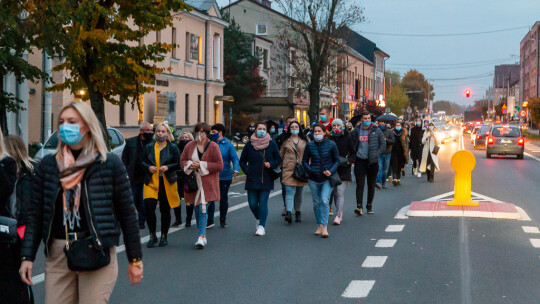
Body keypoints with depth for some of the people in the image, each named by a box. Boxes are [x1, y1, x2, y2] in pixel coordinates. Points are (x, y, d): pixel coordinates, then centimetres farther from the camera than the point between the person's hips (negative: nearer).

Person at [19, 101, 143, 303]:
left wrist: (135, 259, 0)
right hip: (56, 255, 3)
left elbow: (127, 214, -1)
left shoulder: (110, 164, -2)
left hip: (97, 254, -3)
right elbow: (35, 214, 8)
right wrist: (27, 256, 1)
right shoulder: (47, 165, 7)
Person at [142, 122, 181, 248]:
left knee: (165, 210, 5)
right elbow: (143, 161, 16)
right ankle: (152, 236, 5)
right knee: (149, 208, -11)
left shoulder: (173, 147, 3)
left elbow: (179, 164, 2)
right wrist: (148, 167, -5)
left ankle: (164, 236, 20)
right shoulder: (149, 147, 9)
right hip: (151, 182, 1)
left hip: (167, 183, -1)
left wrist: (168, 167, -14)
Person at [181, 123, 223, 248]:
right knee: (197, 210, 9)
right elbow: (182, 161, 14)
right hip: (193, 182, 5)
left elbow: (219, 165, -6)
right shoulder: (190, 145, 10)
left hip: (207, 183, -5)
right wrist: (190, 164, -8)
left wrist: (202, 165, -13)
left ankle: (201, 237, -16)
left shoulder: (213, 146, -3)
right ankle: (203, 236, 20)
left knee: (203, 209, -14)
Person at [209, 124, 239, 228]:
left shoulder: (228, 144, -3)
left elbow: (235, 158, -8)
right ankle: (210, 220, 4)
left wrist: (235, 170, -24)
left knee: (223, 199, 8)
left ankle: (223, 220, 24)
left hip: (225, 176, -2)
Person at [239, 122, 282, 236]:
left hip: (266, 179, -1)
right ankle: (258, 218, 32)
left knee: (263, 203, -4)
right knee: (252, 203, 3)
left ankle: (262, 226, 4)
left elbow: (279, 160, 8)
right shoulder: (249, 144, 5)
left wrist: (271, 165, -11)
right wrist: (247, 171, -1)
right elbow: (242, 161, 13)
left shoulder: (272, 144, 3)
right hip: (252, 179, 2)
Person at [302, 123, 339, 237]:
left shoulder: (331, 145, -3)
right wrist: (309, 170, -6)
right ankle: (319, 225, 22)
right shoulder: (310, 145, 2)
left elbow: (336, 161, 4)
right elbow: (304, 160, 12)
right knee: (316, 202, 9)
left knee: (325, 200, -16)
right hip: (313, 179, 3)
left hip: (327, 178, -3)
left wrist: (331, 171, -12)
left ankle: (324, 226, -15)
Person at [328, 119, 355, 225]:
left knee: (340, 192, -11)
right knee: (335, 192, 8)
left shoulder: (347, 138, 0)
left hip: (344, 168, -3)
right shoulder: (330, 138, 5)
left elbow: (353, 153, 5)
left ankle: (338, 216, -14)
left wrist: (348, 161, -12)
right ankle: (340, 213, 24)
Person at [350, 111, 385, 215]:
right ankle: (359, 206, -14)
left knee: (371, 185, 9)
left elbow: (383, 144, 7)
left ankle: (369, 205, 22)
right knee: (360, 184, -10)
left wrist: (376, 154, -5)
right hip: (360, 160, 0)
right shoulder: (356, 131, 5)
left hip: (372, 161, 0)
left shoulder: (376, 130, 2)